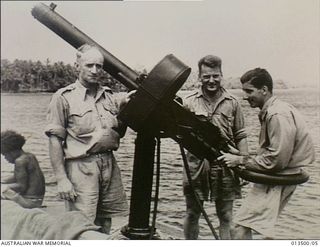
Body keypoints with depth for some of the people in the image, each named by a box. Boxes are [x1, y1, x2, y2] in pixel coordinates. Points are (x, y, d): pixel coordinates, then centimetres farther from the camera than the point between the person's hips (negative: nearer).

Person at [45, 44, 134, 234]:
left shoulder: (110, 96, 14)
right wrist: (62, 179, -13)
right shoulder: (64, 97, -2)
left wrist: (126, 106, 0)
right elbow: (55, 140, -6)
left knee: (105, 226, 15)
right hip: (81, 167, -5)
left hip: (110, 165, 5)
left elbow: (119, 133, 17)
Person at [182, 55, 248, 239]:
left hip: (225, 166, 0)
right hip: (196, 165, 0)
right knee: (192, 214, 11)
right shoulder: (189, 102, 3)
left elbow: (240, 136, 8)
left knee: (226, 216, 8)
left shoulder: (232, 103, 5)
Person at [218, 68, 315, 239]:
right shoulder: (270, 111, 11)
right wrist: (243, 156, 7)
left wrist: (240, 161, -17)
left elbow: (277, 160, -23)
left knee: (242, 224, -12)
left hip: (278, 181, -10)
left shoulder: (278, 115, -20)